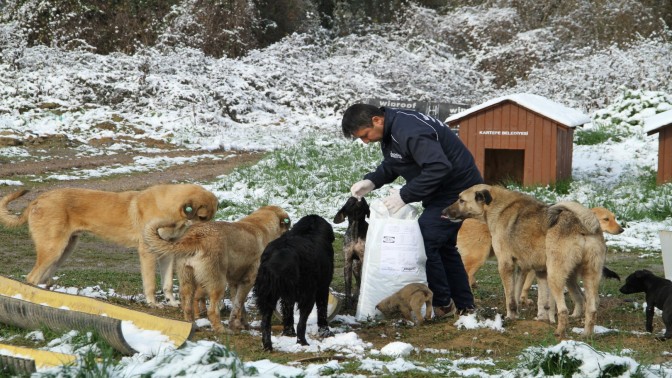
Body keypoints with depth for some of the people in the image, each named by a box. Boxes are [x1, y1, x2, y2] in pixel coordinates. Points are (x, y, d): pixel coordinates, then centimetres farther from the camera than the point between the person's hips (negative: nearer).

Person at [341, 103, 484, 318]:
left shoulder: (409, 132, -29)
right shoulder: (391, 130, 5)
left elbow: (438, 167, -35)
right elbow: (390, 165, 18)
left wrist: (405, 195, -30)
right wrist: (371, 181, -1)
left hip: (457, 191, -11)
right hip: (445, 191, 11)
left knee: (424, 243, -11)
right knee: (442, 246, 17)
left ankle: (442, 305, 0)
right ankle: (463, 306, 25)